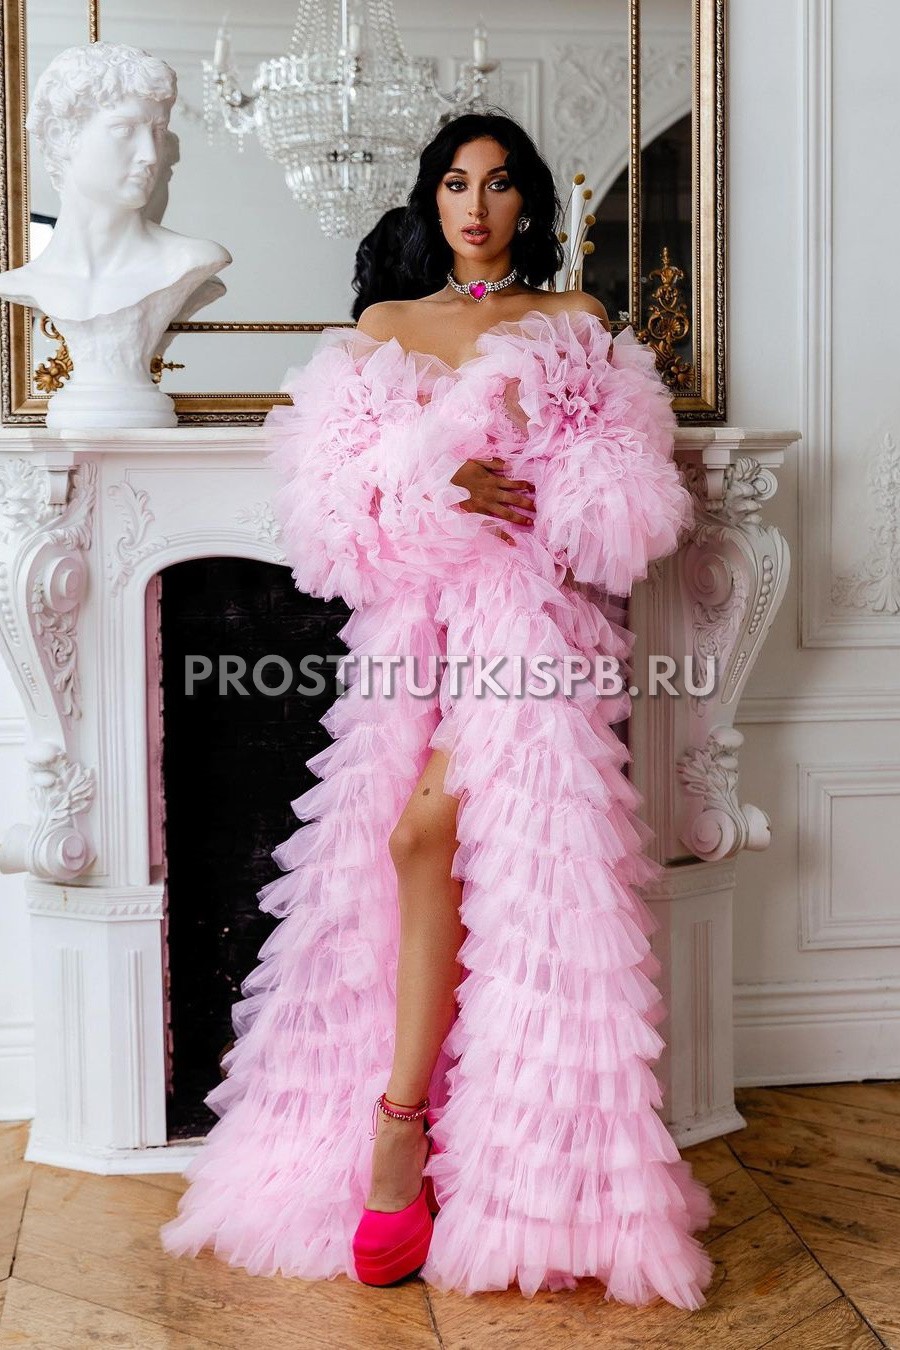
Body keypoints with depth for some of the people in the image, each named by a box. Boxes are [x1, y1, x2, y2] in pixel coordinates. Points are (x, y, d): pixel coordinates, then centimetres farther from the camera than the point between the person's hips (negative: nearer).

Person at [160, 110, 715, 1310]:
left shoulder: (576, 324, 14)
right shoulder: (382, 330, 19)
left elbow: (626, 496, 5)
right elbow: (330, 493, 7)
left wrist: (519, 493, -10)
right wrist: (436, 485, -9)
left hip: (528, 614, -2)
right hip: (416, 617, 2)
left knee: (431, 827, -20)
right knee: (430, 836, -11)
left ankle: (397, 1122, -14)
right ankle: (411, 1138, -7)